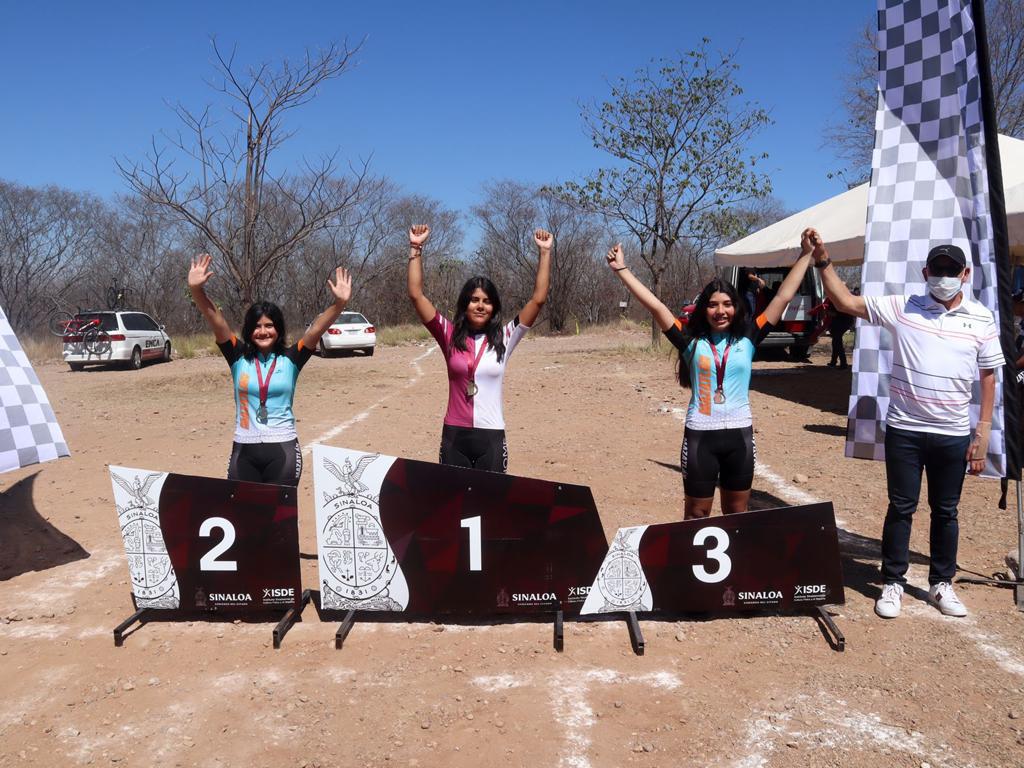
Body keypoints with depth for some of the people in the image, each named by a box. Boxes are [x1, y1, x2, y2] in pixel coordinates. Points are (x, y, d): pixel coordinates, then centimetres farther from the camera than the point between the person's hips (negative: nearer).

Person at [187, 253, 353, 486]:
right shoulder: (239, 357, 3)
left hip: (283, 450, -1)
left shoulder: (290, 359, 0)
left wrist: (340, 303, -28)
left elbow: (316, 328, -13)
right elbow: (216, 321, -8)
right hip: (244, 451, 2)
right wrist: (196, 289, -22)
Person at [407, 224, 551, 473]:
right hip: (454, 435, 1)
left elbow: (538, 299, -4)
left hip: (491, 436, 0)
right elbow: (416, 295, -4)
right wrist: (416, 247, -8)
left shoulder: (504, 339, 1)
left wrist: (544, 252, -7)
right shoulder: (450, 336, 1)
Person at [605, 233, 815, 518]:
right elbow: (654, 305, -6)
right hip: (700, 435, -2)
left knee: (737, 514, 16)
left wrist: (805, 255, 1)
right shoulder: (692, 341, -2)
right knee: (696, 515, 9)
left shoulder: (747, 339, 2)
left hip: (740, 433, 2)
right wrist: (621, 269, -8)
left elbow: (783, 297, 2)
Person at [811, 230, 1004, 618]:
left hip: (953, 435, 1)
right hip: (904, 430, -1)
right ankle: (892, 583, 21)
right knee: (901, 508, 8)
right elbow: (846, 302, -3)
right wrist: (823, 262, -13)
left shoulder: (982, 319, 1)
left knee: (945, 511, 14)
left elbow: (988, 376, 5)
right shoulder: (901, 308, -4)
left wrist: (983, 431, 1)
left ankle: (941, 584, 29)